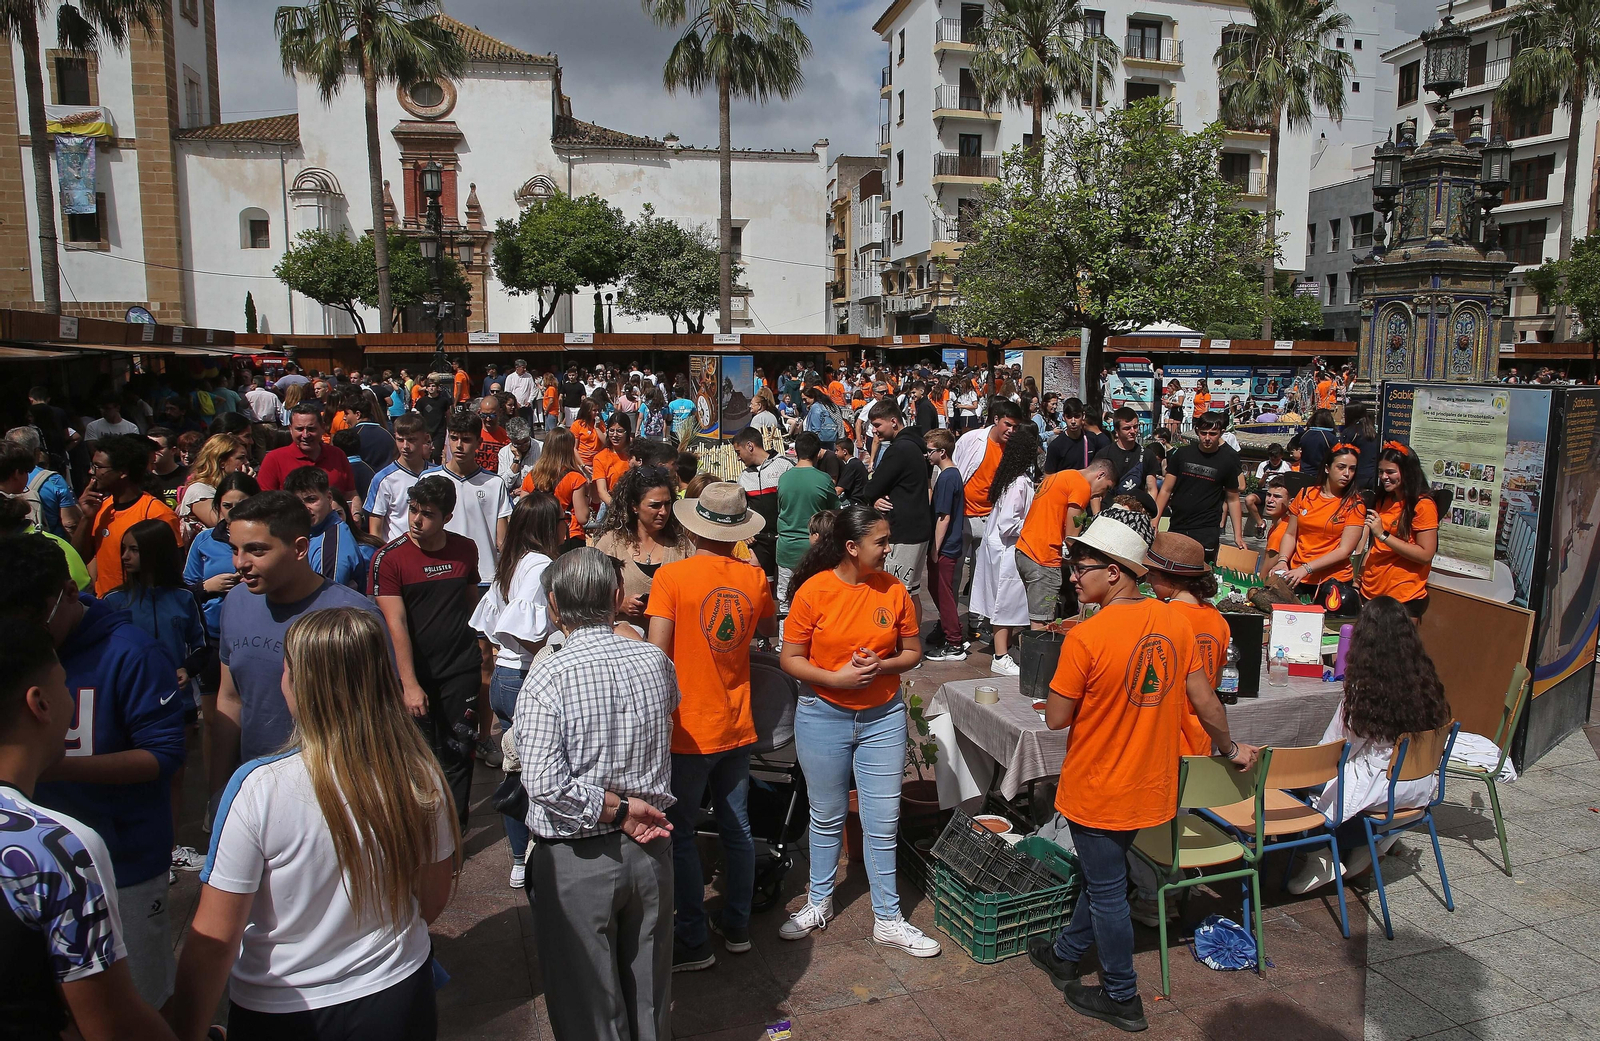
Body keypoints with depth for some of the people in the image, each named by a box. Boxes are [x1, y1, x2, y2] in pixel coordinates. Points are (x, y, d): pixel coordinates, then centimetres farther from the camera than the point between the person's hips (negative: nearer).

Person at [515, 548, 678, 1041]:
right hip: (650, 848, 4)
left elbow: (545, 783, -24)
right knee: (649, 984, 23)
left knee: (588, 1001, 15)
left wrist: (617, 810, -14)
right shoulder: (655, 660, -7)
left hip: (579, 857, -4)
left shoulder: (547, 677, -20)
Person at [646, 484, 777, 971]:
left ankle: (693, 940, 15)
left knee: (678, 834, 8)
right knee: (737, 828, 16)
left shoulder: (672, 575, -15)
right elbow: (768, 629, 17)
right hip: (737, 727, 5)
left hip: (688, 729, -5)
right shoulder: (754, 578, -2)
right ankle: (737, 926, 29)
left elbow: (657, 652, -18)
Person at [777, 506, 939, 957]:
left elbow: (912, 652, 4)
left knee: (883, 823, 5)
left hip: (882, 718, 2)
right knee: (827, 817, 15)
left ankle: (887, 920, 21)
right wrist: (836, 678, -21)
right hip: (824, 717, -1)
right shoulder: (814, 591, -12)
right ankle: (819, 902, 36)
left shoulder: (893, 590, -5)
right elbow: (790, 659, -8)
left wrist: (882, 666, -15)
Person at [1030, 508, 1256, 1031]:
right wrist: (1231, 748, 16)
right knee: (1102, 875, 25)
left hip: (1098, 792, -7)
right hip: (1151, 786, 7)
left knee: (1107, 892, 12)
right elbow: (1205, 701, 0)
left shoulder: (1085, 638, -26)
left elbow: (1056, 719, -18)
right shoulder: (1174, 621, -8)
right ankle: (1066, 954, 45)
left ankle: (1122, 998, 29)